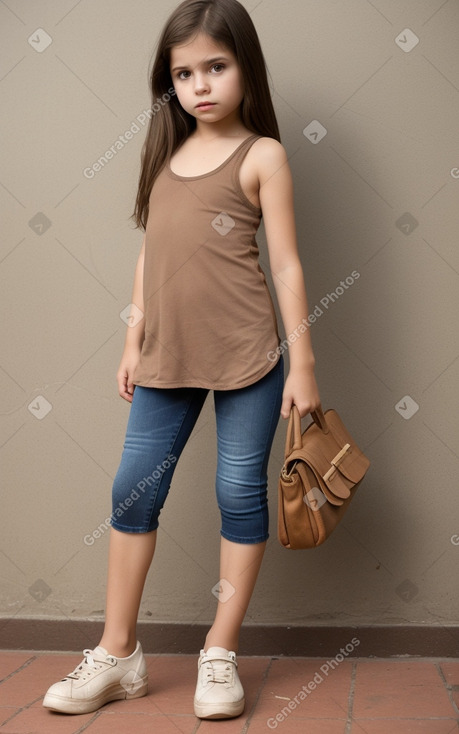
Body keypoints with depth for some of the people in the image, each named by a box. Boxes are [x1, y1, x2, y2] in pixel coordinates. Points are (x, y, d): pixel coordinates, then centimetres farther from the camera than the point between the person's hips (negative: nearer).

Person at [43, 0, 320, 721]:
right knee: (133, 490, 6)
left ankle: (220, 654, 17)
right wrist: (133, 342, 14)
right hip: (168, 356, 5)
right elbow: (151, 253, 15)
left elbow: (286, 263, -4)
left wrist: (302, 361, -7)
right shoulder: (167, 154, 13)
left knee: (240, 493, 2)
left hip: (246, 356, -5)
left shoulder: (262, 156, -1)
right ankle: (118, 654, 19)